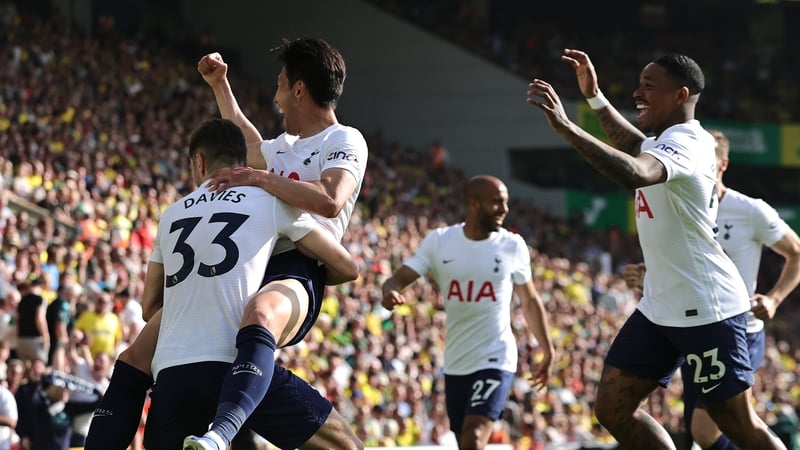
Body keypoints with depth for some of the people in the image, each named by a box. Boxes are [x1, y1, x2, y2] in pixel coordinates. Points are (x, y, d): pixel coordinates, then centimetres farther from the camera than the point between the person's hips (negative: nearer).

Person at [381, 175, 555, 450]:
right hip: (455, 363, 3)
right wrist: (391, 291, -31)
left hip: (495, 360, -3)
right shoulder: (439, 241, -1)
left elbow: (530, 302, 10)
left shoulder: (513, 246, -2)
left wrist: (547, 351, 12)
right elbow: (399, 278, -7)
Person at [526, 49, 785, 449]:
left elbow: (635, 172, -41)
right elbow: (636, 146, 39)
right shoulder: (663, 141, 12)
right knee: (612, 409, 4)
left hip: (706, 310, -10)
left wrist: (565, 127, -43)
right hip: (659, 307, 10)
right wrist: (594, 97, 33)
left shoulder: (686, 142, -19)